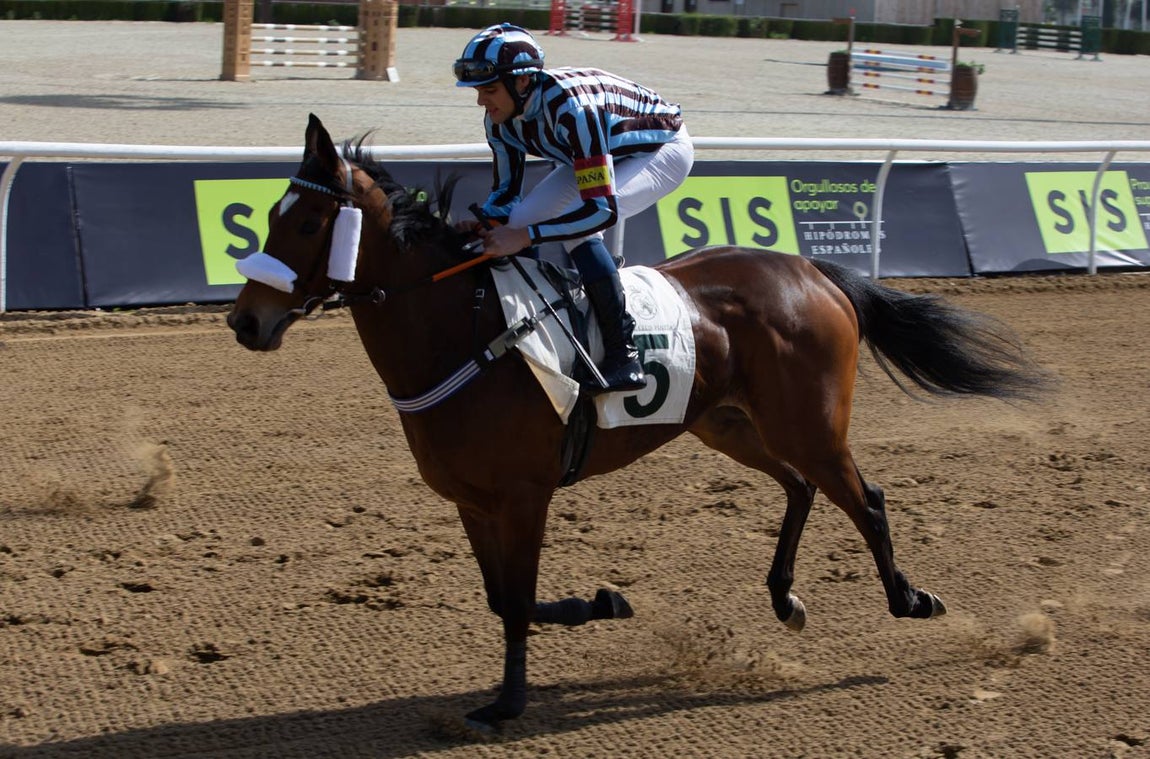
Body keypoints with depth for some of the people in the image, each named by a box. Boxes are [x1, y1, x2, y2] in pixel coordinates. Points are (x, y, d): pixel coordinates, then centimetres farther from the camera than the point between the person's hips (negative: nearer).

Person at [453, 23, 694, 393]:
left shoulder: (570, 108, -40)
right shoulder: (500, 120, -16)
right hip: (606, 151, 9)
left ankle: (624, 356, -27)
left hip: (664, 149, -9)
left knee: (576, 225, -30)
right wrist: (481, 227, -23)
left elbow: (603, 209, -41)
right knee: (520, 219, -5)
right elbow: (505, 193, -2)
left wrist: (525, 237, -42)